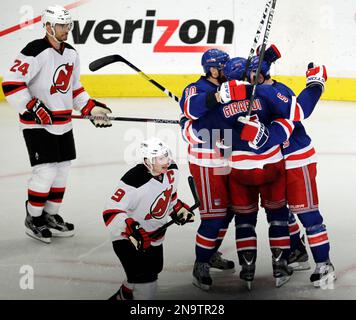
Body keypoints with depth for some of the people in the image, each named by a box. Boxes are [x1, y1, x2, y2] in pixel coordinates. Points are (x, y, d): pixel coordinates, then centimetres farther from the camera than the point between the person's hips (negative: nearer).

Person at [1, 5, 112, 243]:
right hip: (38, 124, -8)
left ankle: (51, 215, 24)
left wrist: (92, 108, 9)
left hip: (63, 124, 8)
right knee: (46, 171, -11)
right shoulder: (36, 52, -18)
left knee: (62, 170, 10)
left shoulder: (71, 54, 9)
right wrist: (34, 108, -24)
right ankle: (33, 219, 5)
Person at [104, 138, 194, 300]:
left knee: (153, 270, 25)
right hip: (128, 238, -9)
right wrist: (131, 229, -42)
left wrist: (179, 209, 6)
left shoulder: (171, 171, -8)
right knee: (145, 281, -16)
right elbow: (111, 212, -31)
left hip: (154, 235, 9)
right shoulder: (134, 181, -33)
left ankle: (123, 295, 48)